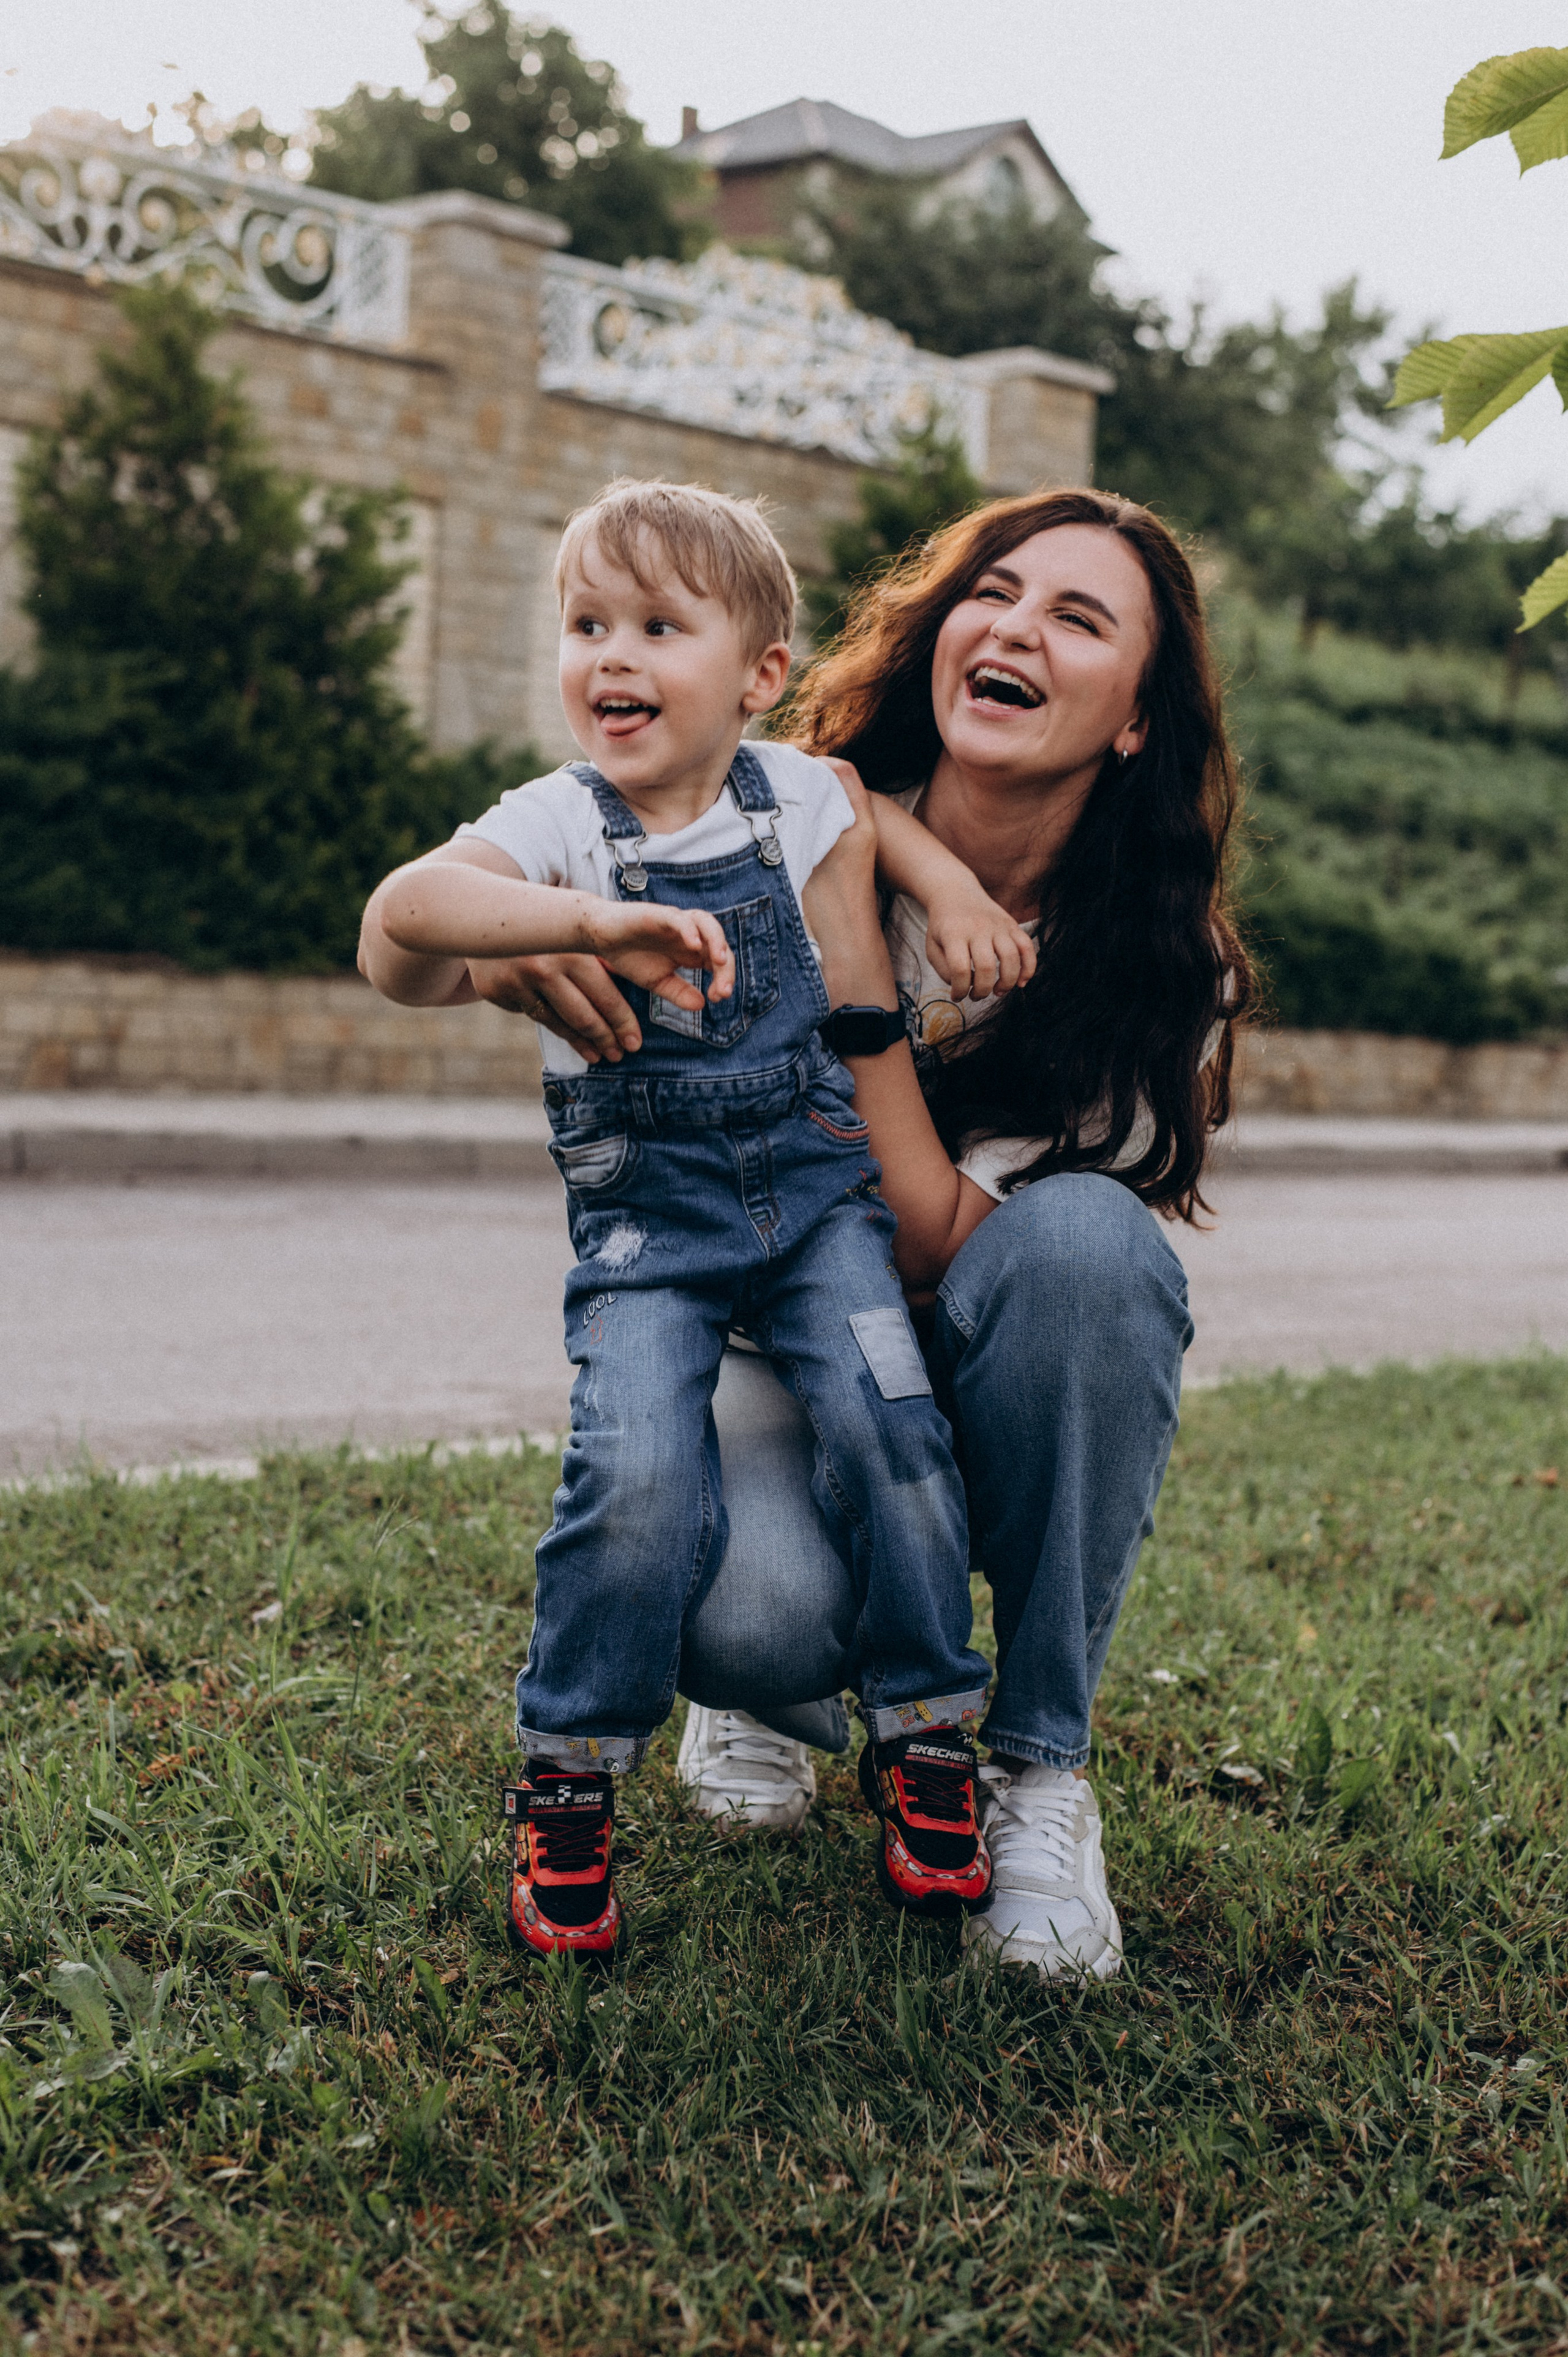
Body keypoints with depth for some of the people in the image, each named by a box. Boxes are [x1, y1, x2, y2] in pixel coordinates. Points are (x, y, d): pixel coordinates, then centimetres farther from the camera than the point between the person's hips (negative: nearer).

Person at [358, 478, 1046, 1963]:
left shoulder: (794, 795, 3)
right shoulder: (557, 824, -8)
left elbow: (866, 816, 29)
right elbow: (403, 910, -28)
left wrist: (954, 889, 11)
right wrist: (603, 922, -39)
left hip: (815, 1186, 3)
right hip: (643, 1214, -2)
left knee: (885, 1425, -17)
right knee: (640, 1481, -21)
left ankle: (926, 1740, 4)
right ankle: (566, 1783, 1)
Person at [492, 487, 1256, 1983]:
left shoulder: (1164, 967, -14)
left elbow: (938, 1255, -24)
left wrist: (856, 965, -29)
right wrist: (515, 951, -32)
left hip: (1010, 1413, 1)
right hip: (776, 1364, 0)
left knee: (1083, 1232, -34)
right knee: (747, 1609, -35)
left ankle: (1039, 1763, -16)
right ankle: (778, 1691, 8)